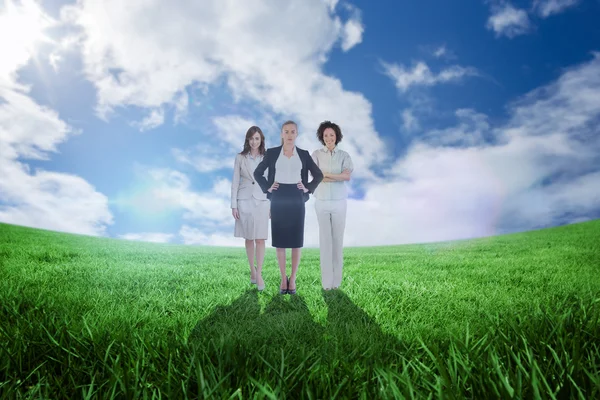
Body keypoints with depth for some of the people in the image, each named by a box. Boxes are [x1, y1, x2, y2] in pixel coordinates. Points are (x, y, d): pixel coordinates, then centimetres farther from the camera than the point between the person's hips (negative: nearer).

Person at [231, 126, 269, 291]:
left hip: (262, 201, 0)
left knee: (260, 239, -4)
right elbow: (235, 181, 2)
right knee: (249, 238, 8)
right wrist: (234, 205, -2)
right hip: (244, 201, 0)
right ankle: (252, 270, 23)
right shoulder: (240, 157, 3)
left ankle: (259, 275, 0)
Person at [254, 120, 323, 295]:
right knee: (279, 240, 3)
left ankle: (293, 279, 14)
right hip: (278, 199, 0)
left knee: (296, 240, 2)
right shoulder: (272, 153, 4)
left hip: (296, 200, 0)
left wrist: (308, 188, -1)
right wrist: (267, 187, -2)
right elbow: (257, 172, 8)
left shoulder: (304, 154, 6)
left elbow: (318, 174, 11)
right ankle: (283, 278, 16)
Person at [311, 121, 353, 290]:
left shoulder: (344, 155, 3)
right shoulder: (316, 154, 1)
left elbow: (347, 176, -14)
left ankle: (336, 279, 13)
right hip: (322, 202, -1)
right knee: (325, 239, 0)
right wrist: (338, 177, -15)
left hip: (339, 202, 1)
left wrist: (325, 174, -17)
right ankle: (326, 281, 7)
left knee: (338, 239, 4)